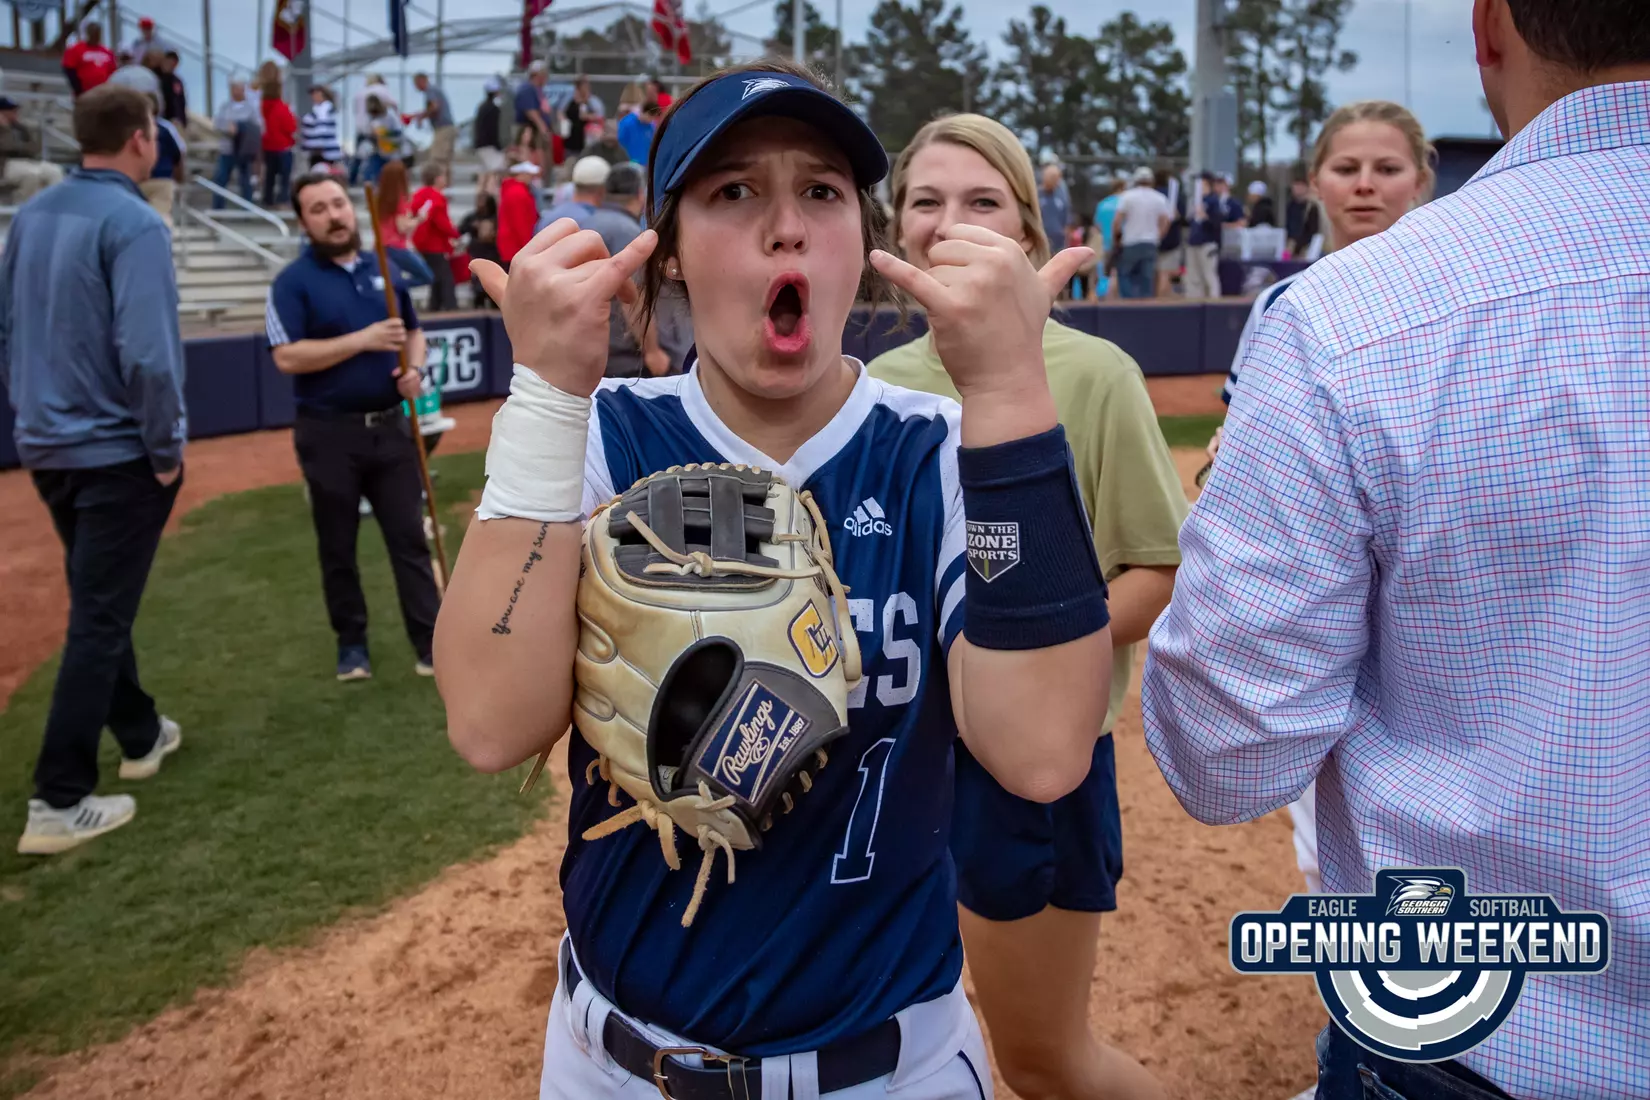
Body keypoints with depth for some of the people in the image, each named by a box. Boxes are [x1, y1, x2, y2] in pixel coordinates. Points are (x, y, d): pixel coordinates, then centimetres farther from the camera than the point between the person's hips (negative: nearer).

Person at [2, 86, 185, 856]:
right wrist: (167, 449, -14)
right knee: (99, 619, -3)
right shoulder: (132, 223, -17)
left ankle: (140, 735, 37)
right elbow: (146, 355, -25)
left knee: (98, 602, 21)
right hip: (117, 453, -8)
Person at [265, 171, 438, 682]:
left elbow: (413, 332, 19)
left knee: (410, 537, 3)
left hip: (390, 426, 4)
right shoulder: (293, 281, -7)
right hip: (330, 433, -3)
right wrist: (363, 340, -21)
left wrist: (415, 368, -4)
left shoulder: (384, 269, 9)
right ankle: (352, 643, 22)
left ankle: (430, 640, 8)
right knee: (337, 546, 8)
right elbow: (287, 357, -16)